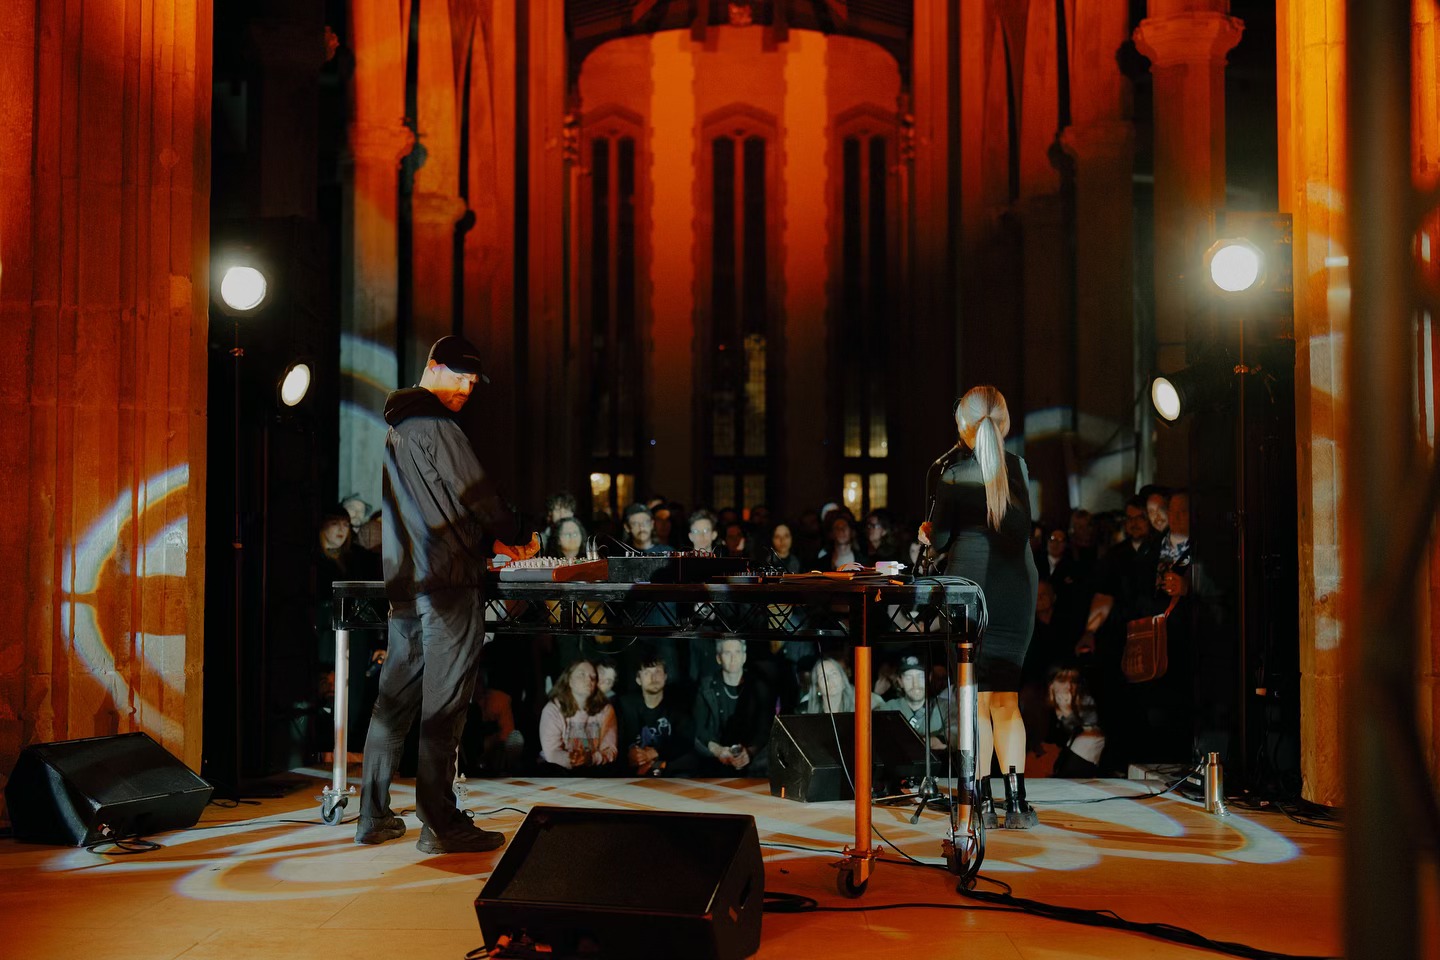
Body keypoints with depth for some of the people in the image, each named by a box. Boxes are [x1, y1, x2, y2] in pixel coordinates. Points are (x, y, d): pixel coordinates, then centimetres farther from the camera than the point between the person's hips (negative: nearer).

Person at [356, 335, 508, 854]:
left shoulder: (394, 431, 20)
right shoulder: (439, 429, -9)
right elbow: (476, 501, -11)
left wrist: (485, 543, 20)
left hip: (403, 583, 9)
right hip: (448, 582, -9)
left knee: (396, 696, 12)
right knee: (444, 704, -6)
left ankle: (373, 816, 17)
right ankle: (440, 823, -2)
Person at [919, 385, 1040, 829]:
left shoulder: (954, 474, -5)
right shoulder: (1019, 469, 2)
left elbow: (938, 541, -2)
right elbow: (1022, 528, 5)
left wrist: (928, 535, 19)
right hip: (1017, 588, 3)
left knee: (977, 699, 4)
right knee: (1006, 699, 9)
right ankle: (1016, 801, 3)